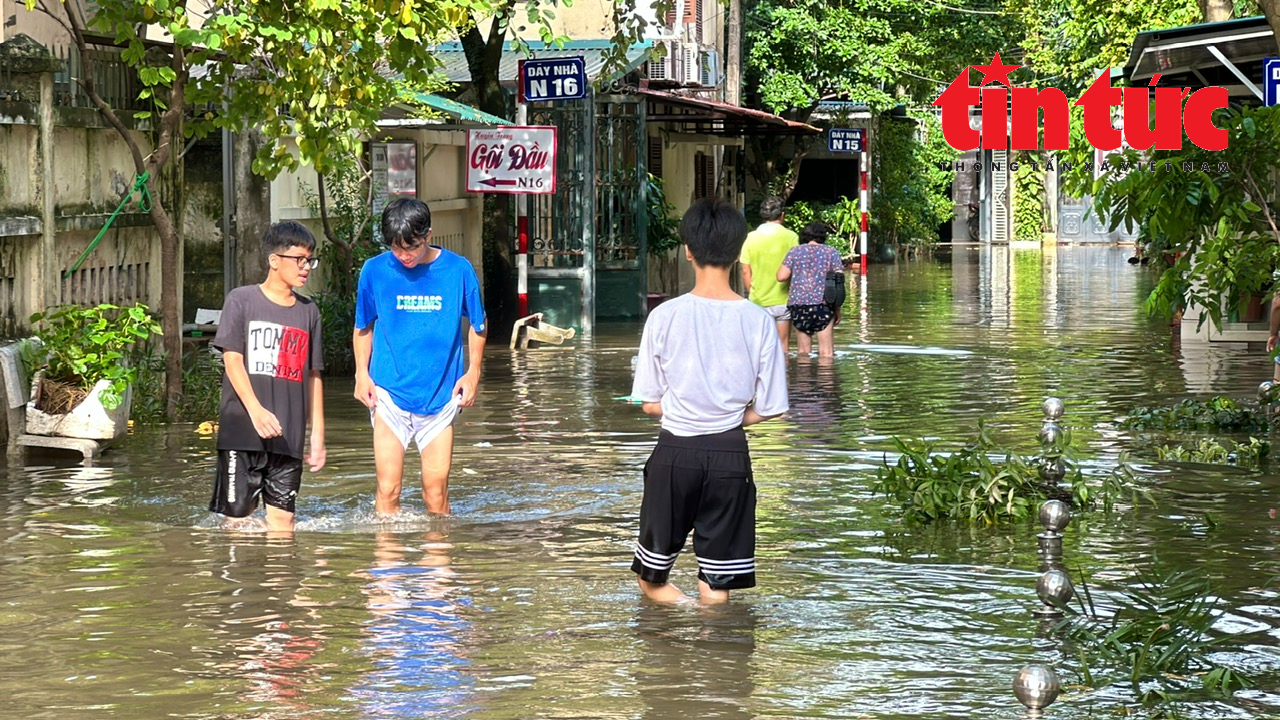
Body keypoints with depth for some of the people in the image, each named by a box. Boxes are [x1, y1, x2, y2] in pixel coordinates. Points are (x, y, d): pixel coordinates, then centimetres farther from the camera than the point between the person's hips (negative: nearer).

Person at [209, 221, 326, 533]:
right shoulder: (241, 300, 1)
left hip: (289, 436, 4)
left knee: (283, 516, 0)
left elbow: (313, 375, 16)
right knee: (238, 512, -2)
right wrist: (256, 410, -18)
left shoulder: (308, 312, 14)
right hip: (242, 430, -4)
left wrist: (318, 434, 12)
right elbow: (232, 359, -5)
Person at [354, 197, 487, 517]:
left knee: (436, 488, 1)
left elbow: (477, 325, 10)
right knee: (388, 489, -6)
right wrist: (362, 375, 3)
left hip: (440, 394, 0)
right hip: (389, 394, 0)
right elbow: (363, 327, 11)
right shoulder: (374, 270, -3)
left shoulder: (458, 270, -4)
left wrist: (473, 372, 2)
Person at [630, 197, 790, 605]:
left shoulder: (665, 317, -9)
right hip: (730, 451, 1)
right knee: (718, 585, 8)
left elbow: (649, 403, -2)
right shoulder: (758, 321, -7)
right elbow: (769, 408, -1)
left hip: (676, 451, -1)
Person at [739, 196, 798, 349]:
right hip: (782, 301, -2)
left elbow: (745, 272, 2)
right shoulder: (790, 237, -6)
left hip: (758, 302, 2)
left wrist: (751, 294, 13)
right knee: (782, 347, 4)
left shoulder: (751, 238, 0)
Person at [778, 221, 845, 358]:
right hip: (823, 304, -1)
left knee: (803, 352, 7)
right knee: (826, 353, -2)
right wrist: (837, 310, 8)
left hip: (798, 303, 1)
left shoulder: (795, 251, 8)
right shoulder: (832, 252, 7)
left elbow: (781, 276, -1)